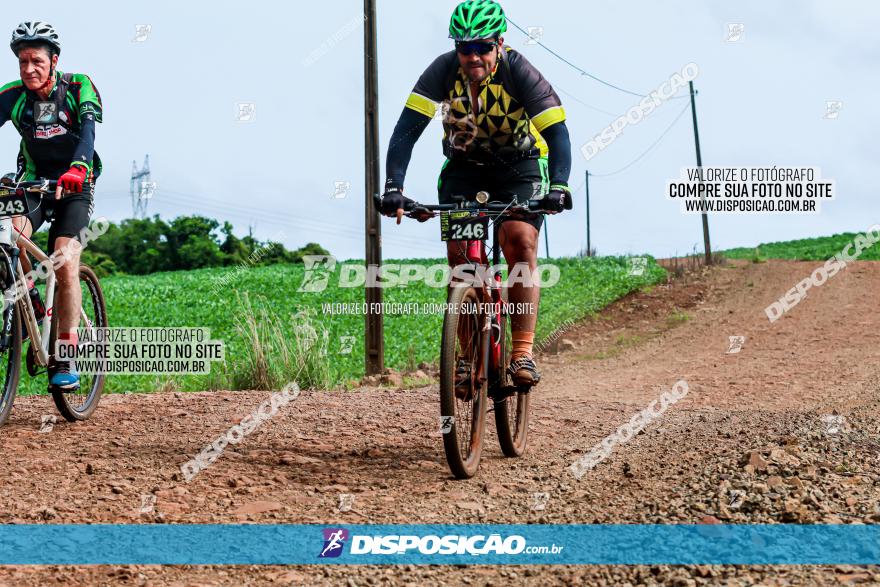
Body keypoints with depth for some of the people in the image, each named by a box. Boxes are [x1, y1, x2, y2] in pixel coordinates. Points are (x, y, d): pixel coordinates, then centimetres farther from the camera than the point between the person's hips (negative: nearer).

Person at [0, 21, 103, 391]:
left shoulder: (78, 87, -15)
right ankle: (31, 305, -4)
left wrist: (77, 168, -53)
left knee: (65, 262, -20)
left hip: (75, 185, -2)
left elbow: (88, 129, -31)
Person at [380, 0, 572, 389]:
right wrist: (393, 186, -39)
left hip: (519, 169, -2)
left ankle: (523, 354, -21)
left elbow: (557, 133, -30)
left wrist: (558, 186, -47)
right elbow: (407, 128, -26)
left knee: (520, 243, -23)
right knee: (459, 254, -11)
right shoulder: (443, 71, -21)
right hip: (463, 169, 2)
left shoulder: (519, 71, -25)